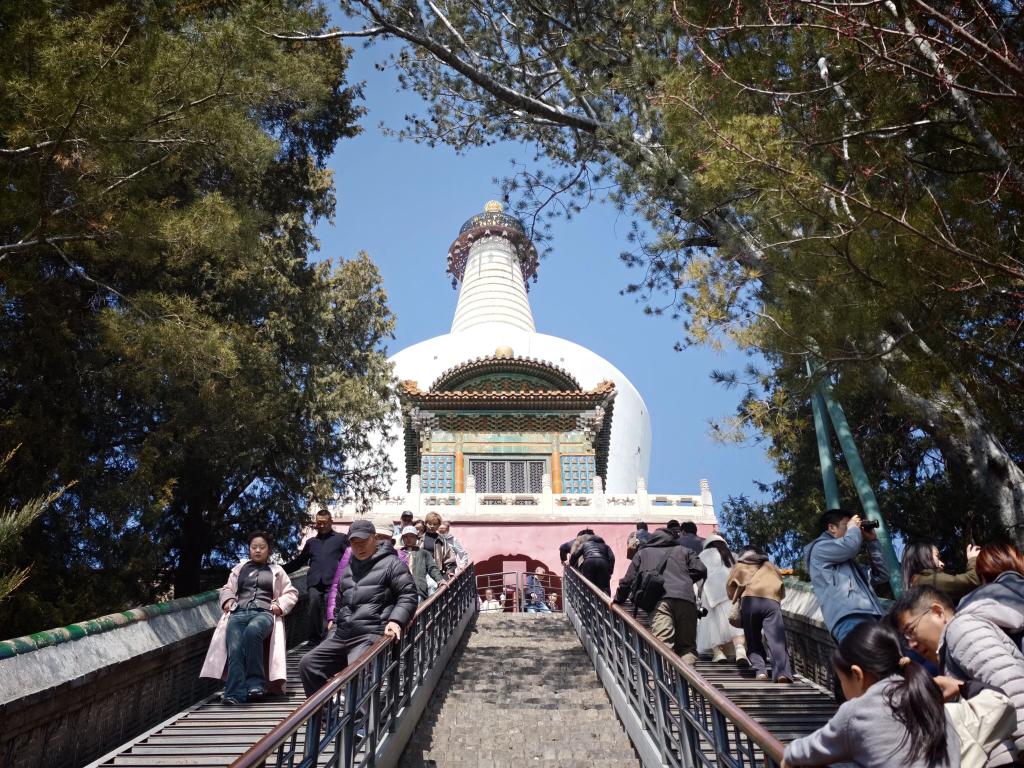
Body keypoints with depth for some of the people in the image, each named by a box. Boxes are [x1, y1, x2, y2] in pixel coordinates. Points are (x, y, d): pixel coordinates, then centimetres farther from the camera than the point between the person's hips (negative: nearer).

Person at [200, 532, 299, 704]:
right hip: (239, 612, 2)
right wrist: (228, 599, 8)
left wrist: (280, 605, 1)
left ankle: (255, 682, -36)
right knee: (234, 646, -31)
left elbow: (291, 593, 21)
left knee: (252, 630, -39)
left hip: (264, 613, -2)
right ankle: (235, 693, -40)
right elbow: (227, 588, 31)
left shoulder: (276, 570, 25)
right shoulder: (239, 568, 31)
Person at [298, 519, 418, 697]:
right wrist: (335, 620, 25)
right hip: (341, 635, 8)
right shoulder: (349, 568, 26)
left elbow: (408, 595, -5)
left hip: (371, 635, -8)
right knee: (308, 664, -1)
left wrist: (396, 620, -21)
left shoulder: (391, 563, 3)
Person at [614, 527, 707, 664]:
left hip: (659, 599, -1)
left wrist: (618, 600, 39)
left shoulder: (642, 553, 30)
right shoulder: (683, 551, 31)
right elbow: (700, 570, 15)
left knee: (663, 645, -15)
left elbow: (628, 580, 27)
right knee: (687, 646, 8)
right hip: (686, 598, 1)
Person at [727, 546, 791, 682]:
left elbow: (730, 591, 27)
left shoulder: (739, 566, 31)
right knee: (777, 640, -9)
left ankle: (760, 671, -11)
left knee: (753, 642, 9)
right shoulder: (770, 566, 34)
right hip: (772, 600, 1)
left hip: (749, 600, 0)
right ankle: (782, 672, -29)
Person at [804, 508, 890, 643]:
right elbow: (851, 546, -6)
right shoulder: (819, 548, 13)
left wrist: (872, 541, 31)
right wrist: (854, 528, 18)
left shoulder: (849, 562, 40)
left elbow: (881, 576, 34)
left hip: (873, 619, 9)